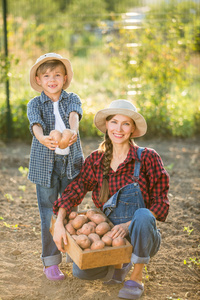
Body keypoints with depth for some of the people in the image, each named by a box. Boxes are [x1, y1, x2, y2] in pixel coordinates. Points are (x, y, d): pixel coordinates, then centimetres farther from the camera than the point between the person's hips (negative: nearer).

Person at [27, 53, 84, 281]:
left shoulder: (72, 99, 3)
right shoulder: (35, 104, -1)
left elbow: (74, 115, -19)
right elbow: (36, 124, -21)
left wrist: (73, 131, -43)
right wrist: (42, 138, -44)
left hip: (72, 162, 1)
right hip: (45, 165, -1)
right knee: (49, 215, 2)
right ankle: (50, 262, 15)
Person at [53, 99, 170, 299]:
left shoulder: (147, 158, -8)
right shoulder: (96, 160, 3)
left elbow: (160, 202, -10)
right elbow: (74, 191, -4)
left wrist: (129, 224, -24)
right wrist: (59, 222, -21)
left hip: (140, 237, -3)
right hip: (111, 235, 3)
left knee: (142, 215, -37)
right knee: (80, 271, -20)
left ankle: (136, 279, -14)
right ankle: (119, 264, 14)